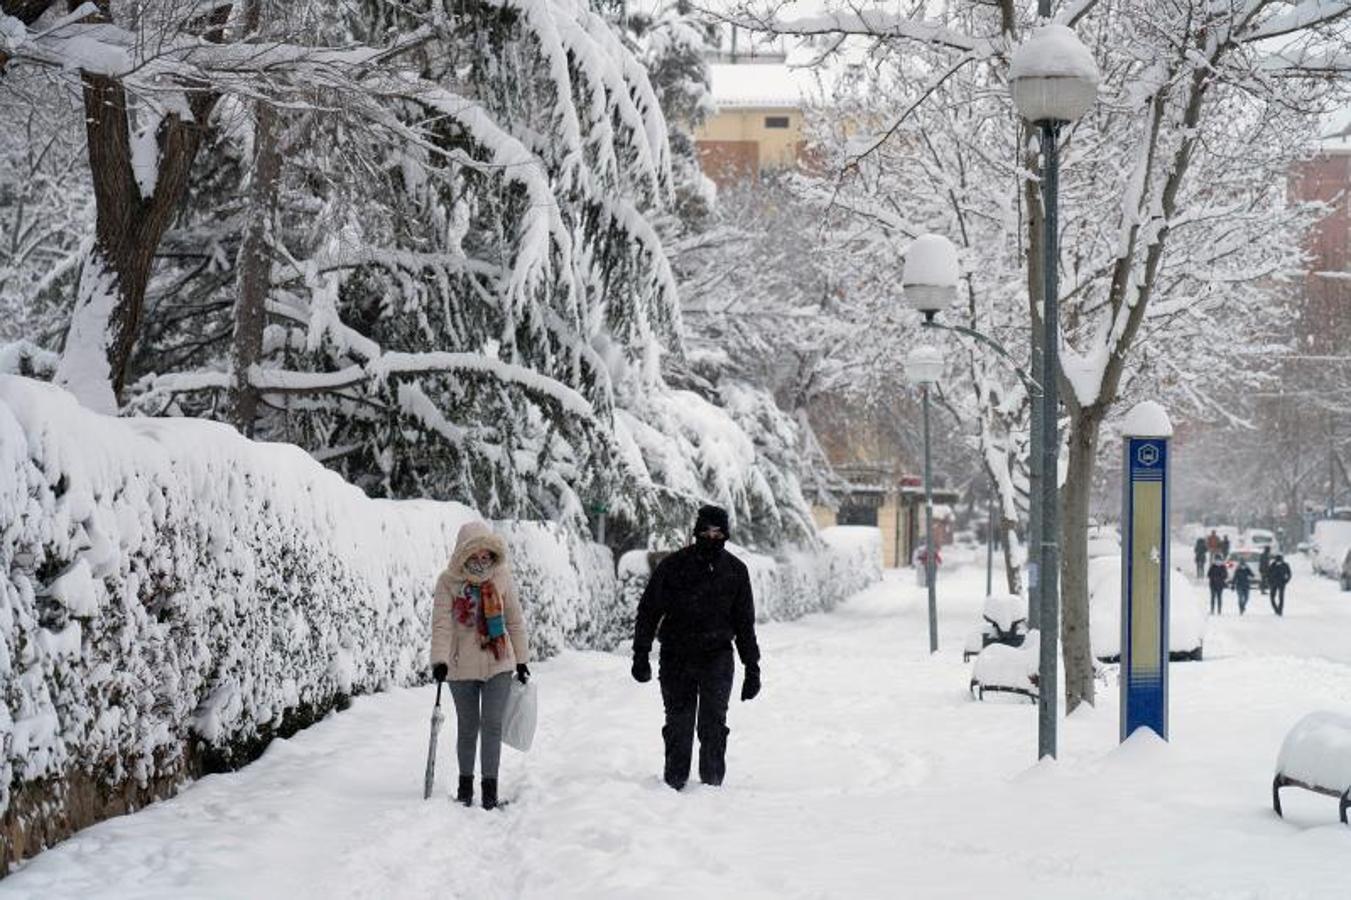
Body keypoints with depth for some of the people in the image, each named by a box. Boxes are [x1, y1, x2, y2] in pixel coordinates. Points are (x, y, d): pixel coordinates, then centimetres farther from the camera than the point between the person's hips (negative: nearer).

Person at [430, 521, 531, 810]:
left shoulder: (502, 577, -2)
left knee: (492, 725, -5)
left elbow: (515, 620, 7)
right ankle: (465, 782, 26)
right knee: (467, 727, 11)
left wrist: (522, 659, 10)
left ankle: (490, 787, 0)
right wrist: (439, 660, -24)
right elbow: (441, 623, -13)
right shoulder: (448, 582, -7)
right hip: (462, 667, 0)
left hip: (499, 665, 0)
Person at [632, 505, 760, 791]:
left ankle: (712, 783, 0)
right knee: (678, 724, 4)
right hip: (676, 657, 0)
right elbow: (649, 611, 3)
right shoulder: (674, 565, -2)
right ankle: (674, 783, 15)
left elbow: (745, 623, 13)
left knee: (714, 723, -8)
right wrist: (640, 655, -2)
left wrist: (752, 668, 12)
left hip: (717, 657, 0)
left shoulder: (735, 570, 6)